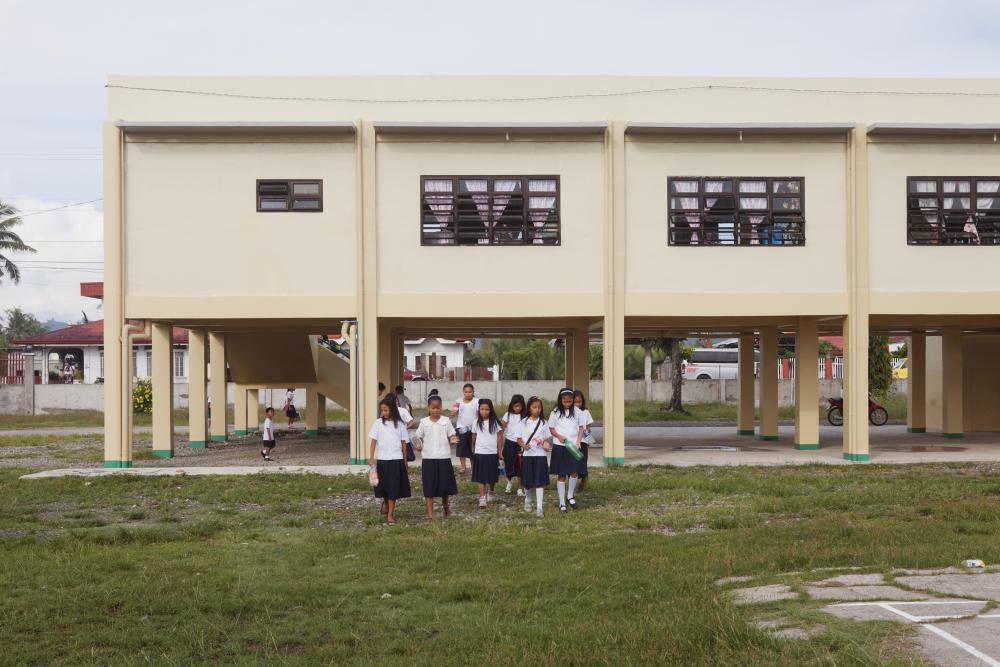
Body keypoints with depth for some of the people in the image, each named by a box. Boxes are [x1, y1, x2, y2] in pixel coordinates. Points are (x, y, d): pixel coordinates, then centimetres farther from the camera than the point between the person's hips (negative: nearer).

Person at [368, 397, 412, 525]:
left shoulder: (399, 424, 2)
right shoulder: (378, 423, 1)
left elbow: (404, 443, 6)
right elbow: (373, 441, 1)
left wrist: (405, 461, 7)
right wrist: (371, 458, -5)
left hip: (396, 459, 0)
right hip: (382, 459, 0)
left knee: (394, 487, -2)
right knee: (383, 486, 10)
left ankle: (390, 514, 3)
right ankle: (385, 501, 41)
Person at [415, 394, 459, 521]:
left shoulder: (446, 421, 0)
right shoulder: (424, 422, 0)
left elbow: (451, 438, 3)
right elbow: (419, 438, 8)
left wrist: (452, 441, -19)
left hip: (444, 457, 0)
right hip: (428, 458, 0)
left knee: (445, 484, 9)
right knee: (429, 487, 0)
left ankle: (445, 505, 37)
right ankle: (430, 513, 6)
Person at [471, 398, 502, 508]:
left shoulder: (495, 422, -5)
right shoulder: (476, 422, 0)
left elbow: (500, 437, 0)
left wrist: (499, 452, -1)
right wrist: (473, 448, 22)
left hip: (492, 453, 0)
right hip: (479, 453, 0)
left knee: (492, 477, 13)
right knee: (481, 478, -3)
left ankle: (492, 492, 37)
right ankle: (482, 498, -4)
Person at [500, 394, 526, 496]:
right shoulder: (508, 415, 2)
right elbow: (502, 427, 0)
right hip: (509, 442, 1)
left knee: (520, 466, 0)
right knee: (508, 464, 8)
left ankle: (520, 488, 12)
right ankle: (510, 482, 37)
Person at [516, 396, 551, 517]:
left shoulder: (543, 423, 4)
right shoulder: (523, 423, 2)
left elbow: (546, 439, 7)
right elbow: (519, 439, 4)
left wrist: (546, 445, -15)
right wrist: (523, 445, -16)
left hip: (540, 454, 0)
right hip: (526, 454, 0)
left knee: (540, 481, -6)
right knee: (527, 481, 9)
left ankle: (539, 507, -6)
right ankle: (527, 500, 35)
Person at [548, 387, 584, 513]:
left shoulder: (576, 411, 1)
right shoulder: (555, 412, -2)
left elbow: (581, 427, 6)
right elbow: (551, 428, 2)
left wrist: (578, 442, -6)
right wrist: (559, 436, -17)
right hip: (560, 446, -1)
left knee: (574, 472, -6)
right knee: (561, 474, 4)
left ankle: (571, 496, 18)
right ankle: (562, 502, 11)